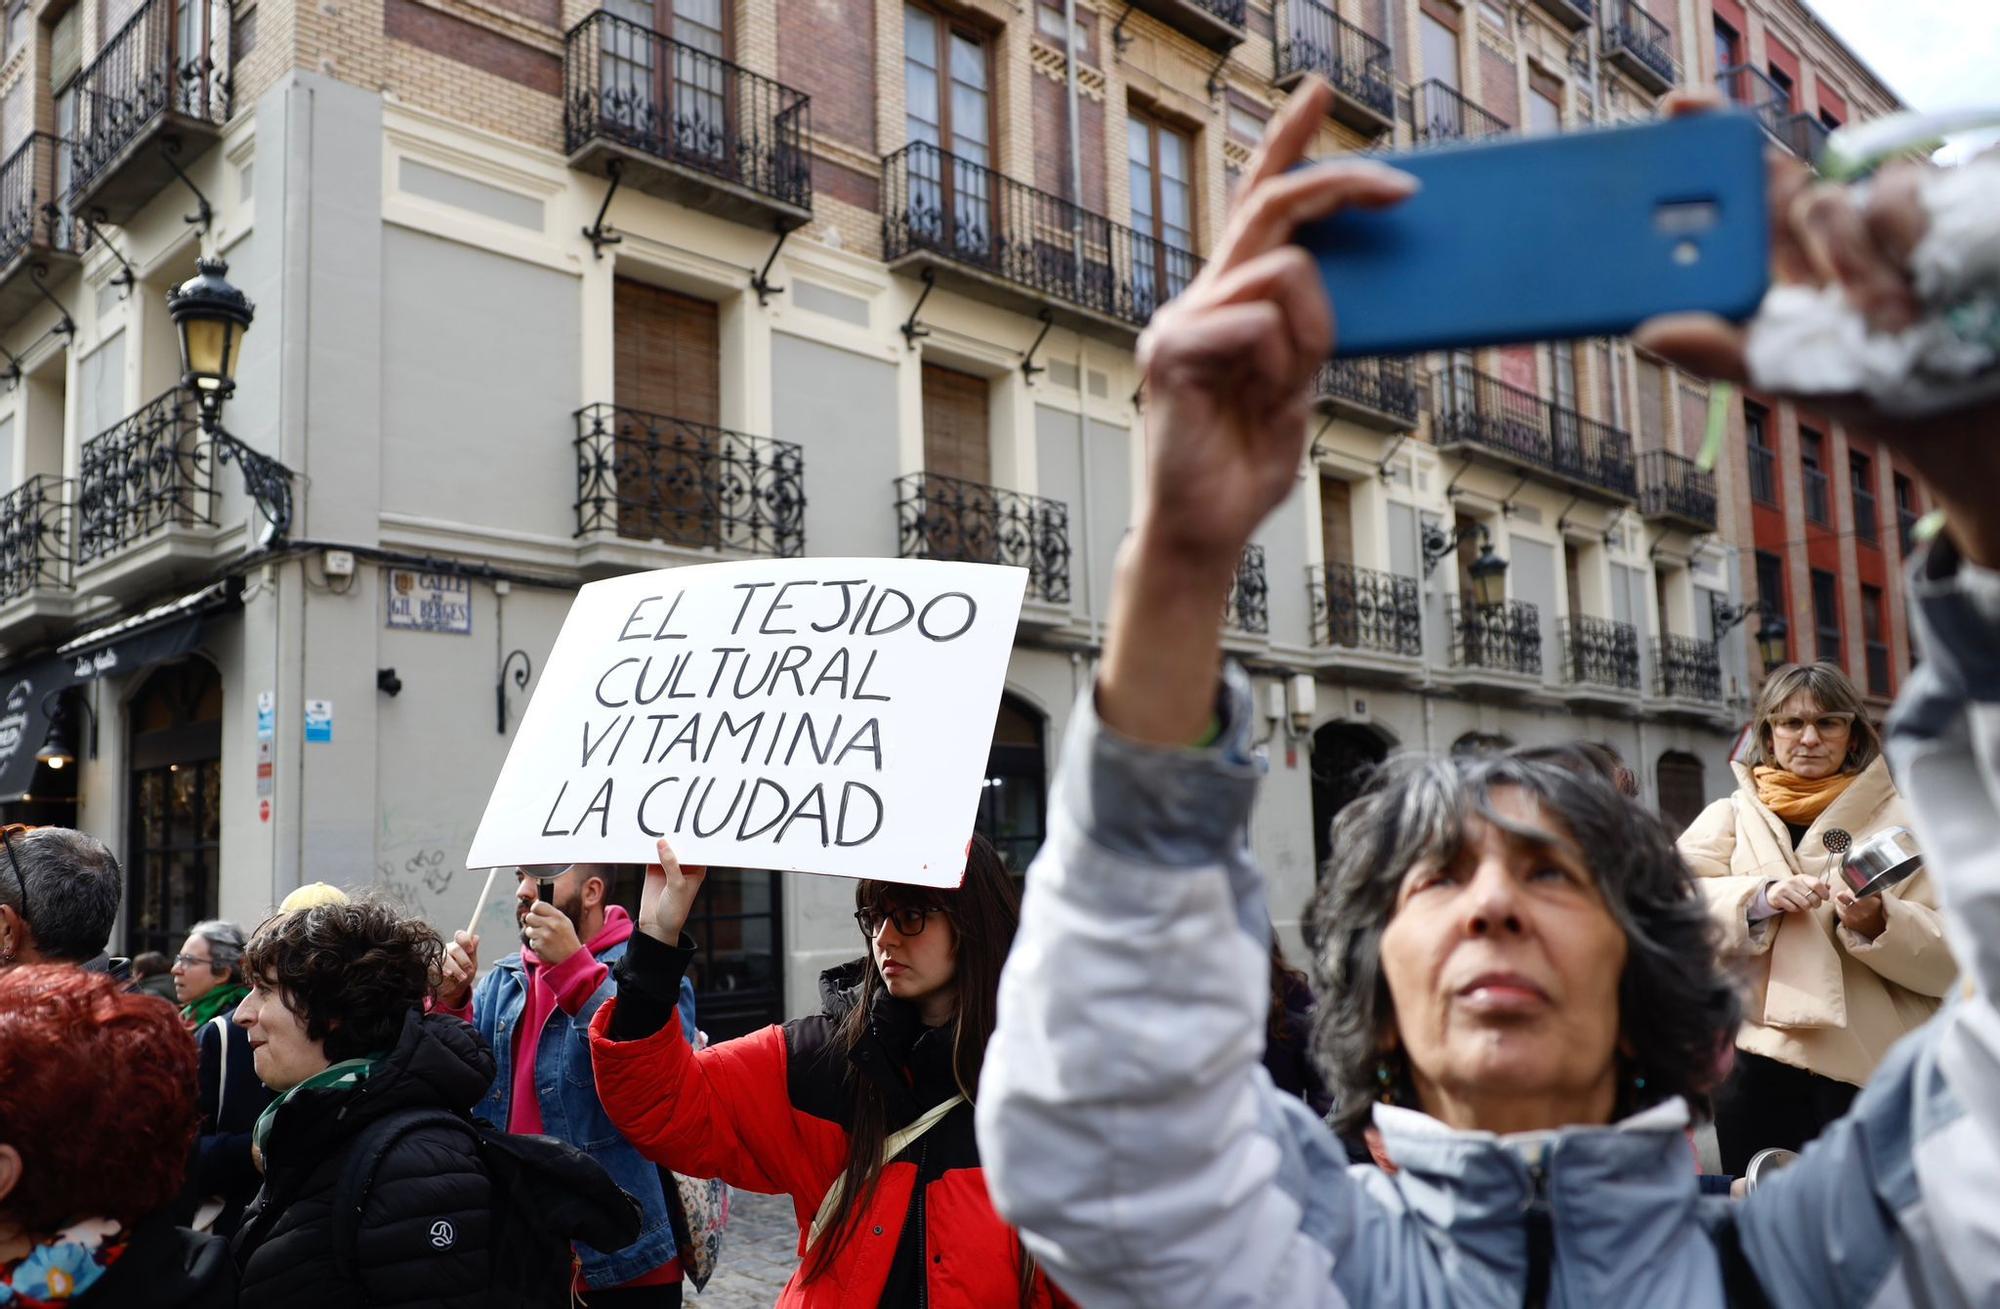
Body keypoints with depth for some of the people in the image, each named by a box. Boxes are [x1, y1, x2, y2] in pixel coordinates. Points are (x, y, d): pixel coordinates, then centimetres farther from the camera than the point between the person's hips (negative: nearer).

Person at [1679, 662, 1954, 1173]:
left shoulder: (1899, 822, 9)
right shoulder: (1729, 817, 12)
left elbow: (1950, 957, 1)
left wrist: (1879, 924, -19)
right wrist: (1760, 897, -20)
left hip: (1870, 1065, -1)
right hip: (1756, 1060, 1)